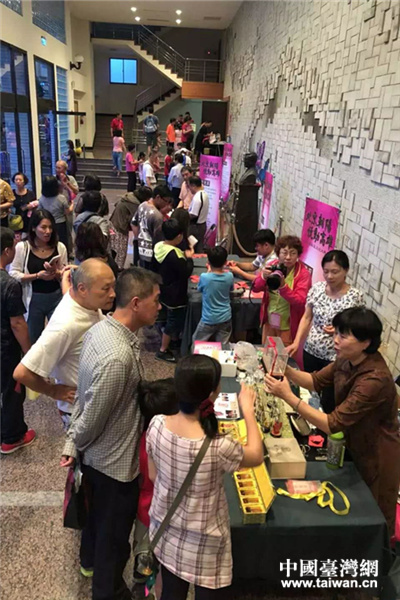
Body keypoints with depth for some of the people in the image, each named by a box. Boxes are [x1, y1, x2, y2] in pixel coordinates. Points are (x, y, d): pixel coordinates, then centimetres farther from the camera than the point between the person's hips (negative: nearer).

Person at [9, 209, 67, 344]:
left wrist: (55, 272, -20)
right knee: (34, 339, 15)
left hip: (56, 298, 2)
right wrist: (38, 275, -20)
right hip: (33, 300, -1)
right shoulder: (22, 247, -8)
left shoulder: (60, 247, -3)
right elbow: (13, 275, -10)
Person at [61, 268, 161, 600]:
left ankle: (90, 560, 60)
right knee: (115, 530, 18)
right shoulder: (119, 356, -37)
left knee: (99, 511, 33)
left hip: (96, 453, 9)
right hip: (115, 458, -9)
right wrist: (75, 445, -7)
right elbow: (93, 416, -27)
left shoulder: (100, 328, -7)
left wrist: (72, 441, 8)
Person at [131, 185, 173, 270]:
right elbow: (159, 239, -21)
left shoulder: (142, 206, 3)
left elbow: (134, 223, 15)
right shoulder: (157, 215, -24)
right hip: (152, 254, -9)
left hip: (141, 250, 9)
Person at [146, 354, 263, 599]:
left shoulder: (157, 425, -20)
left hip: (166, 532, 4)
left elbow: (153, 475, -3)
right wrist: (248, 410, -5)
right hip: (203, 544, -4)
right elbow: (256, 456, -13)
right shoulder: (218, 448, -35)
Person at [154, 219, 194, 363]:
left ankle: (175, 338, 50)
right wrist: (189, 258, -11)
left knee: (173, 318, 29)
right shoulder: (174, 255, -33)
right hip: (175, 295, -9)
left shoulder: (158, 247, -4)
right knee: (173, 320, 6)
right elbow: (186, 272, -24)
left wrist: (183, 256, 4)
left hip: (165, 292, 9)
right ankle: (163, 351, 18)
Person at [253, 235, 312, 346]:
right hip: (269, 322, 5)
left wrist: (283, 286, -37)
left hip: (288, 326, -4)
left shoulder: (303, 274, -16)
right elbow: (256, 288, -2)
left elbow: (300, 302, -23)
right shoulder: (273, 266, -3)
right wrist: (263, 277, -24)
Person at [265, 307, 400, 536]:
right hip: (354, 445, 8)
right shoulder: (348, 360, -12)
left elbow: (333, 424, -36)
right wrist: (286, 369, -20)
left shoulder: (375, 379, -37)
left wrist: (288, 396, -39)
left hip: (376, 455, -8)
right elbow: (316, 381, -1)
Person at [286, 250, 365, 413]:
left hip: (335, 357, -3)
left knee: (328, 401, 7)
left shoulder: (355, 296, -15)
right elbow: (306, 318, 3)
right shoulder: (317, 288, -5)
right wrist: (296, 342, -5)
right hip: (311, 350, 4)